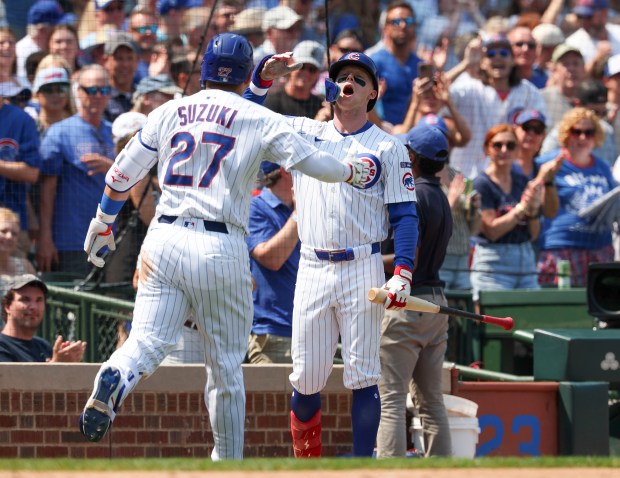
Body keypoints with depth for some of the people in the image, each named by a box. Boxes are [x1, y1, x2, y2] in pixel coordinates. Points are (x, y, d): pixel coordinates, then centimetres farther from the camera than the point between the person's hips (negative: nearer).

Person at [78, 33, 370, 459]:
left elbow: (123, 173, 12)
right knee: (226, 365, 10)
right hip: (221, 248, -2)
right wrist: (352, 171, 24)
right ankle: (228, 466, 16)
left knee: (148, 342, -4)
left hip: (165, 239, 2)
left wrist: (102, 224, 26)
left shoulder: (169, 112, 11)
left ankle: (113, 380, -38)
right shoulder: (260, 120, 3)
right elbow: (313, 162, 4)